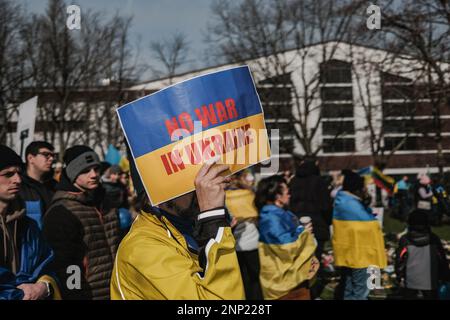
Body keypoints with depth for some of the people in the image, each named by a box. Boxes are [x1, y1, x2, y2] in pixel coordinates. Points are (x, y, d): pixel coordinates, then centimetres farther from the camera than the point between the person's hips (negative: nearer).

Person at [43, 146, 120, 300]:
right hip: (89, 294, -7)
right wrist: (79, 295, -18)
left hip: (113, 292, 7)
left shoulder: (105, 204, 12)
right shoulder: (60, 213, -13)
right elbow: (61, 265, -17)